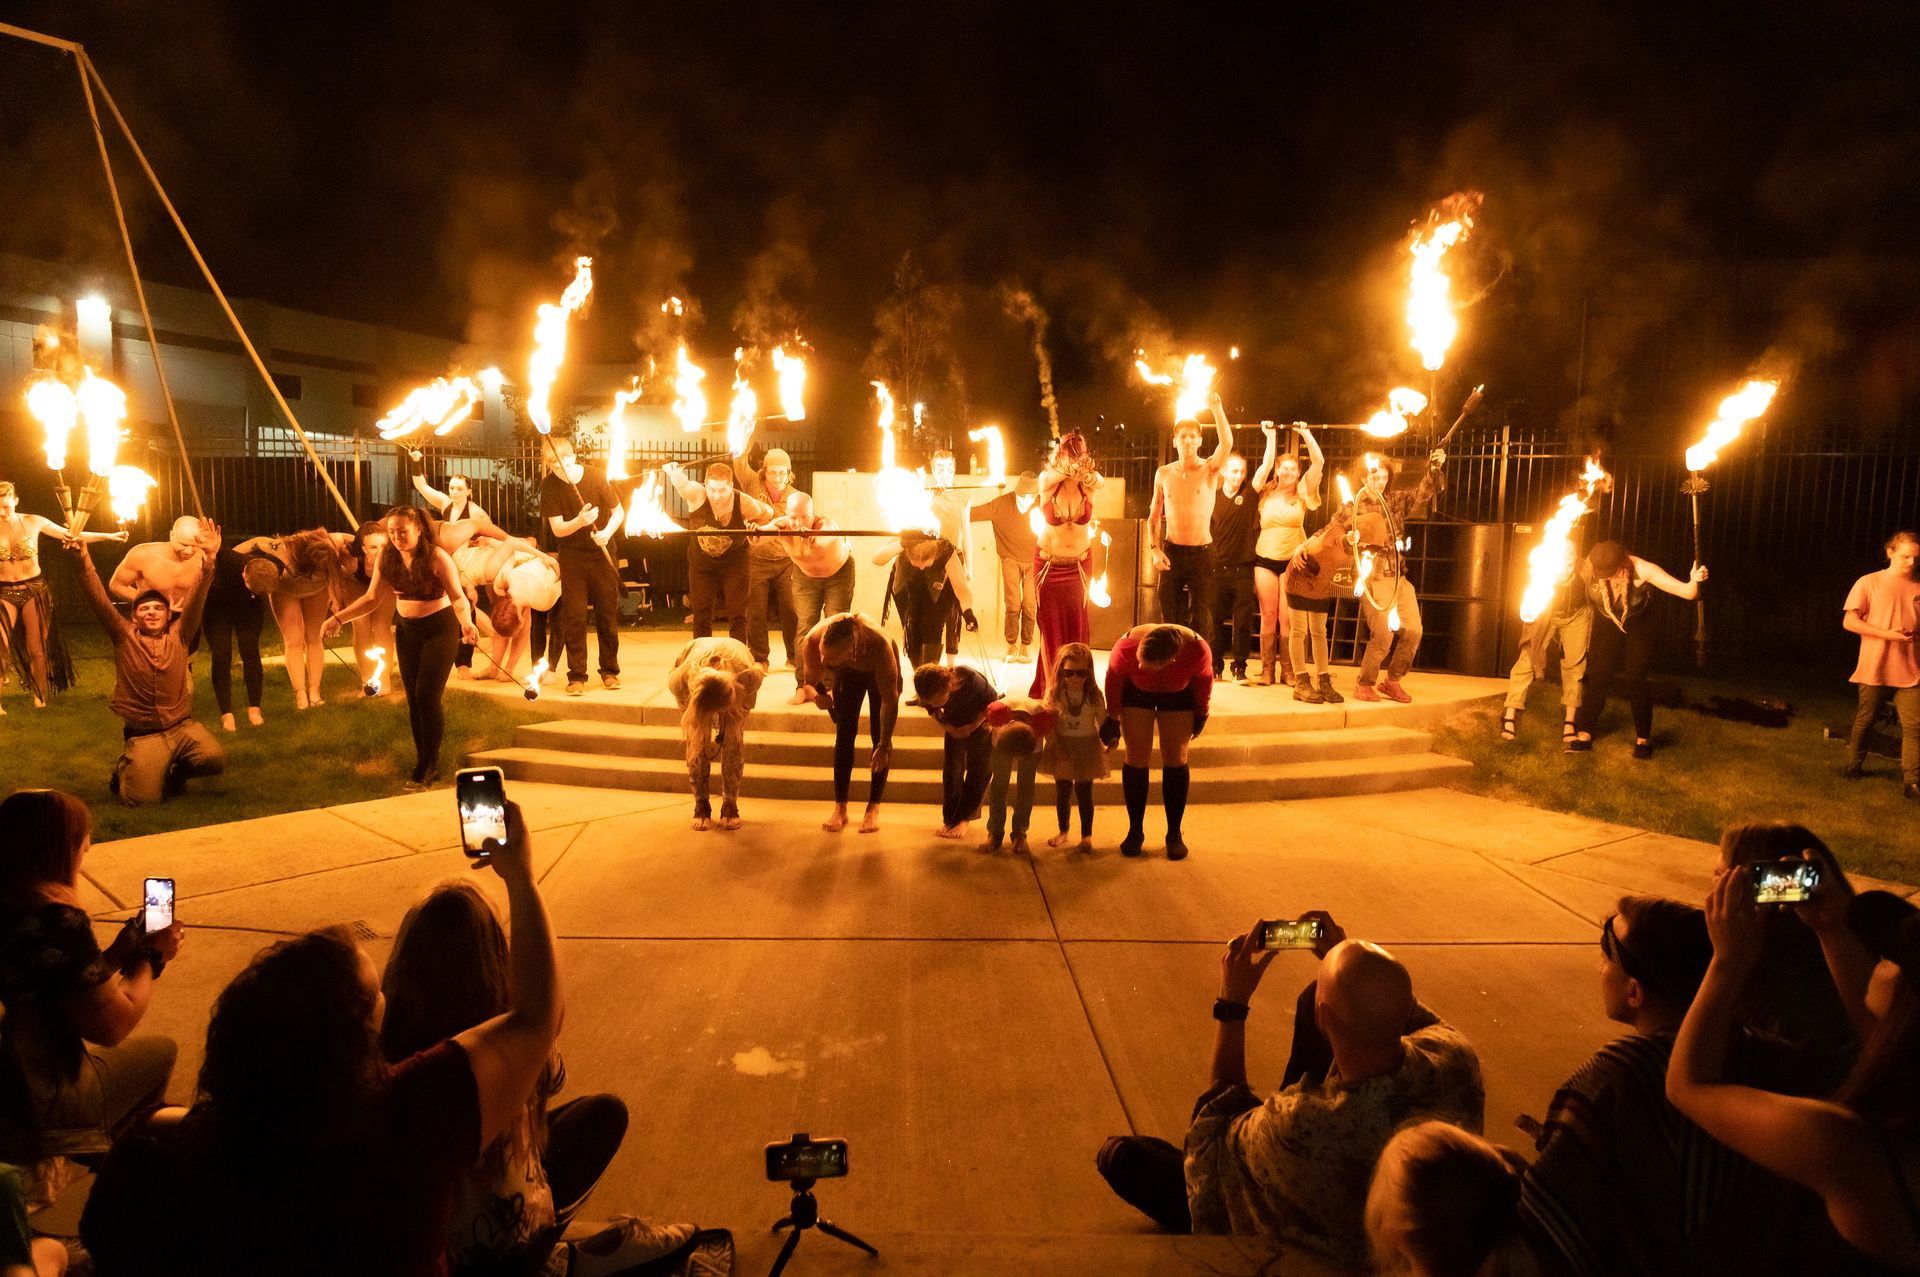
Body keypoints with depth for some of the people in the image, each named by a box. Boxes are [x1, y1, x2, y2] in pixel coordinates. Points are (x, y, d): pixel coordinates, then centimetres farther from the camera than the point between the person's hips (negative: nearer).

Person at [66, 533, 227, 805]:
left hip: (182, 727, 1)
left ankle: (175, 770, 10)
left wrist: (210, 559, -21)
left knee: (215, 760, -26)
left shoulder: (179, 636, 6)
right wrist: (81, 557, -23)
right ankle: (126, 768, 22)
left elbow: (197, 600, -6)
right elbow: (98, 599, -7)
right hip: (143, 734, -1)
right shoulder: (124, 636, 4)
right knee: (143, 798, -16)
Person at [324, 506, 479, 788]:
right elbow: (372, 598, 4)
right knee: (413, 699, 8)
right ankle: (423, 762, 20)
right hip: (406, 630, 6)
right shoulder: (387, 559, -3)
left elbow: (458, 597, -23)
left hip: (439, 628, -5)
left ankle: (429, 767, 3)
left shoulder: (437, 557, -19)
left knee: (427, 697, -9)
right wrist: (338, 618, -6)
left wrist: (466, 622, -43)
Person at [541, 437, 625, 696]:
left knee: (608, 614, 5)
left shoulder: (596, 476, -11)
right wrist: (580, 521, -31)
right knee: (574, 616, -4)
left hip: (601, 552, 0)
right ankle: (576, 676, 4)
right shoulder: (549, 486, -10)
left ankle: (610, 671, 18)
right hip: (572, 556, 0)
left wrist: (607, 532, -21)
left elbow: (618, 511, -2)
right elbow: (558, 529, -11)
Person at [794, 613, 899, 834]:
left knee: (880, 737, -7)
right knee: (844, 734, -5)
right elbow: (809, 681, -18)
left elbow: (890, 699, -33)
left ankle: (873, 808, 2)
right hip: (847, 673, 2)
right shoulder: (812, 641, -39)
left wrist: (885, 745, -31)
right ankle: (840, 809, -1)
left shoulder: (879, 645, -46)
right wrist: (816, 694, -42)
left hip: (879, 672, -2)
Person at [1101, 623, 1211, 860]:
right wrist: (1112, 717, -4)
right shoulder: (1126, 648, -39)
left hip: (1178, 694, 0)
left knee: (1176, 759, -3)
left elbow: (1204, 679, -13)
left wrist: (1201, 713, 1)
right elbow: (1114, 678, -16)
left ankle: (1174, 835, 6)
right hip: (1137, 690, 0)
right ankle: (1135, 832, 6)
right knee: (1137, 758, -6)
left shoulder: (1197, 651, -38)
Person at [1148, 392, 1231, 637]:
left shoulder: (1209, 469, -4)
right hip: (1171, 552, 2)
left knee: (1200, 618, 4)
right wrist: (1155, 549, -1)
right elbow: (1154, 516, 10)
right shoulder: (1163, 473, 3)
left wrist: (1216, 406, -29)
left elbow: (1226, 443, -25)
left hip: (1202, 552, -2)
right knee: (1169, 615, 7)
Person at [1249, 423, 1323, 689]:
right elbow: (1266, 463, -4)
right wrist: (1271, 437, 0)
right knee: (1268, 615, 1)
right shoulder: (1267, 493, 5)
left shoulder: (1303, 493, 4)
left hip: (1292, 560, -1)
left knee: (1287, 617, -1)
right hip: (1265, 559, 1)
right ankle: (1267, 670, 5)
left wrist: (1306, 434, -4)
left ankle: (1289, 671, 6)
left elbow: (1319, 462, -2)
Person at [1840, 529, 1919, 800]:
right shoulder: (1869, 583, -2)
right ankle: (1854, 766, 28)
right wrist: (1886, 634, -16)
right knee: (1865, 721, 11)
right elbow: (1849, 621, -5)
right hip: (1874, 669, -2)